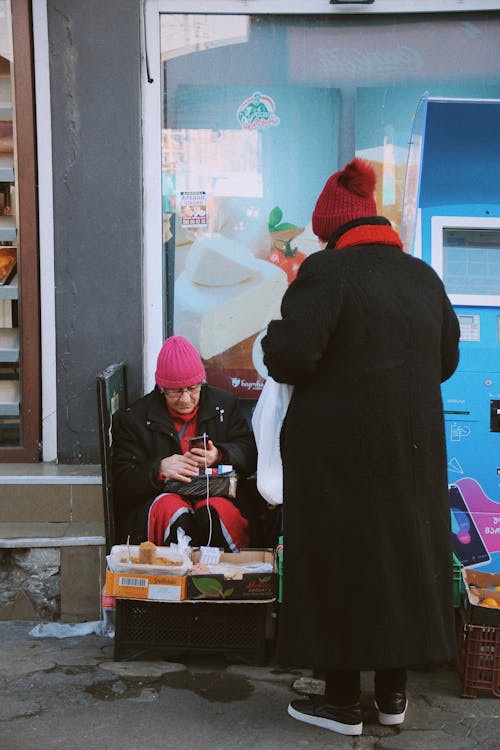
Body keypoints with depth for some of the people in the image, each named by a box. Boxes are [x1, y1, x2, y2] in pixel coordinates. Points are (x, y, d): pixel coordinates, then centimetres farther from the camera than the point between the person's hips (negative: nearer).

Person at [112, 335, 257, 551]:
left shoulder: (224, 403, 15)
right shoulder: (134, 418, 7)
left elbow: (250, 454, 12)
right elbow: (122, 482, 1)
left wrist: (219, 456, -11)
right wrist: (159, 469, -20)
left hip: (217, 494, 1)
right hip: (161, 496, -1)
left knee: (216, 510, -35)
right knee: (171, 510, -37)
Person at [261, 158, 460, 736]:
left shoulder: (325, 270, -13)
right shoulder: (423, 276, 6)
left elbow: (290, 358, -21)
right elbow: (446, 360, 12)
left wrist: (276, 334, 0)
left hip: (339, 450, -5)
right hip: (412, 446, 6)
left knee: (340, 562, 6)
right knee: (403, 554, 16)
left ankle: (343, 703, 18)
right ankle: (393, 694, 29)